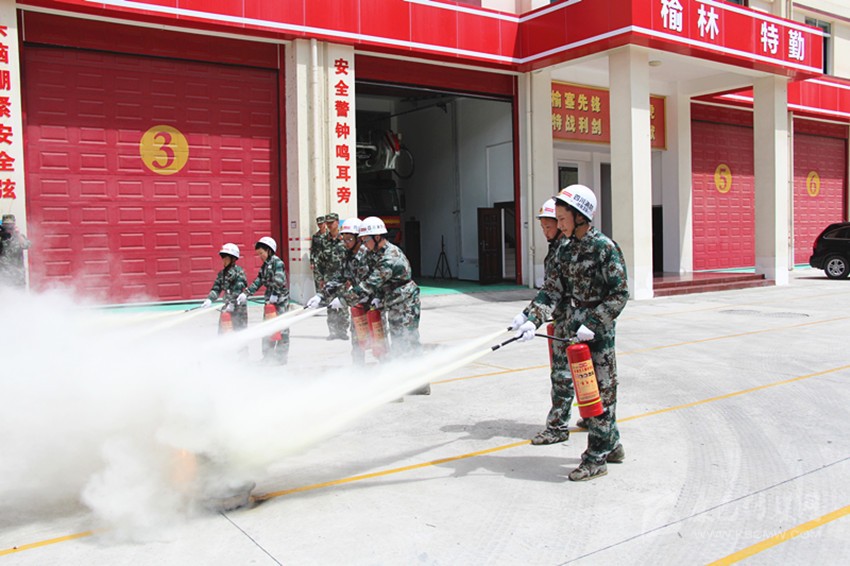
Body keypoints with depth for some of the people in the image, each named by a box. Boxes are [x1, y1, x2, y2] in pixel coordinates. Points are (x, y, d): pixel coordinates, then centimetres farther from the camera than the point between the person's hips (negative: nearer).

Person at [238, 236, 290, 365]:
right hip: (269, 300, 8)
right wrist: (245, 294, 6)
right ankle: (268, 355, 17)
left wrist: (274, 295, -25)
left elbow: (279, 280, -21)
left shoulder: (277, 262, -10)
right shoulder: (264, 266, 15)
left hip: (281, 299, -8)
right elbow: (257, 282, 14)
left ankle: (281, 356, 0)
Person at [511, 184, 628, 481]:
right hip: (576, 328, 8)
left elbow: (620, 294, -14)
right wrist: (533, 319, -2)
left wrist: (593, 324, -19)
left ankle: (597, 458, 7)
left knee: (599, 388, -2)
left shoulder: (604, 247, -13)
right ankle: (611, 445, 30)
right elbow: (554, 290, 9)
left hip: (599, 330, -8)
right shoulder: (568, 248, 10)